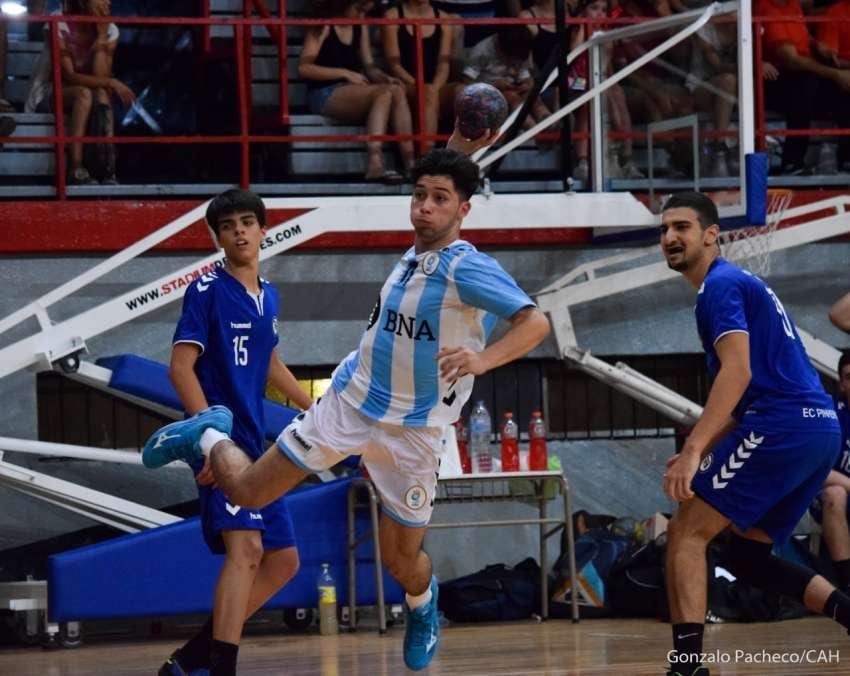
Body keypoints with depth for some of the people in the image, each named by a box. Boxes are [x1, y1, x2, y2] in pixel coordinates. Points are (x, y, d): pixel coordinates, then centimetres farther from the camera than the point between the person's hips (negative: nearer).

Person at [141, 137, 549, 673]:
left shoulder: (468, 268, -21)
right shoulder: (414, 255, 2)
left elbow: (535, 321, -36)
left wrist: (483, 359, -47)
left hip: (412, 431, -5)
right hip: (349, 402, 5)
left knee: (402, 562, 5)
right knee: (247, 491, 6)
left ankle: (423, 603, 43)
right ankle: (207, 438, 41)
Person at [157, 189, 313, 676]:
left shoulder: (269, 296, 15)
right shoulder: (207, 291, -6)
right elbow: (181, 368, -13)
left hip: (255, 445, 9)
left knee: (283, 561, 9)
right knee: (246, 548, -25)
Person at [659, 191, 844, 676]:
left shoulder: (720, 285, -5)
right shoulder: (740, 283, 26)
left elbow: (738, 372, -19)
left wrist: (693, 450, -25)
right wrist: (702, 453, 26)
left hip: (782, 426, -10)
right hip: (820, 427, 10)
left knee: (687, 532, -5)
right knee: (748, 557, 17)